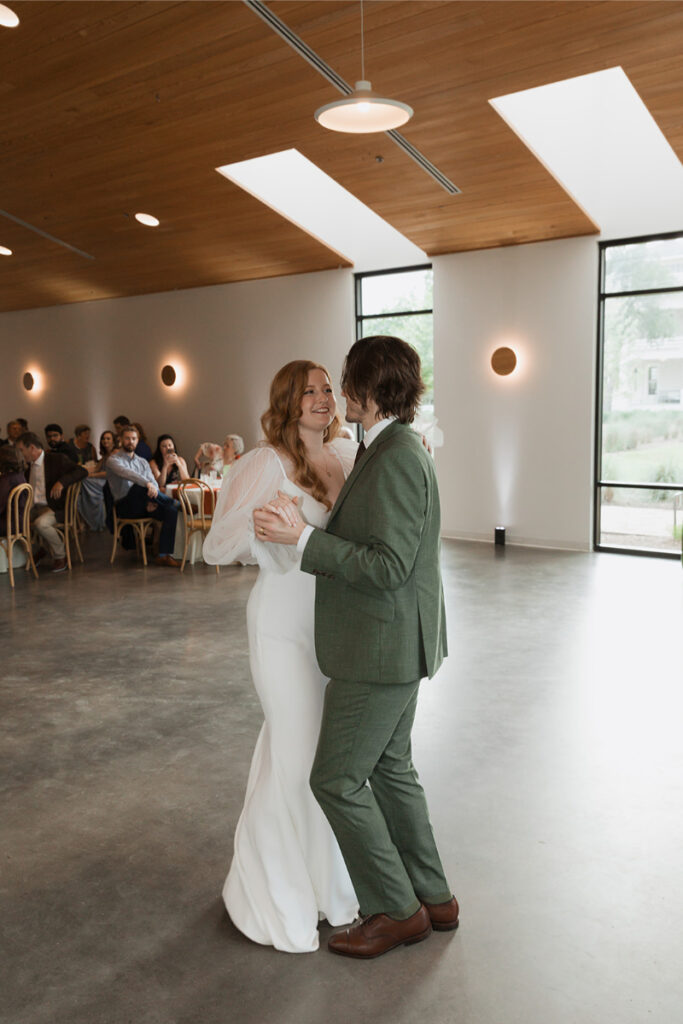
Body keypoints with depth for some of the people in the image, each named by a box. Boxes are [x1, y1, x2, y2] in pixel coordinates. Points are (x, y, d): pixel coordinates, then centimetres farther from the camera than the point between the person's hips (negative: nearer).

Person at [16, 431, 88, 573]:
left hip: (54, 507, -8)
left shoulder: (58, 459, -7)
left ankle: (60, 555, -8)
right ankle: (47, 545, 8)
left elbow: (82, 472, -17)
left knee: (40, 523, -33)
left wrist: (61, 482, -29)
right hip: (34, 507, 8)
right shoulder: (29, 464, 14)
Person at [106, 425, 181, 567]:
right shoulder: (113, 460, 3)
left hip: (143, 506, 5)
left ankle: (164, 555, -27)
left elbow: (154, 483, 11)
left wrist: (152, 500, -13)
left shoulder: (143, 462, 22)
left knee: (171, 510, -22)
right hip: (125, 506, -5)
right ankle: (177, 503, -19)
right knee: (139, 487, -37)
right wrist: (146, 483, -38)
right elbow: (126, 472, -20)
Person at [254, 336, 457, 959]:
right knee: (390, 766, 20)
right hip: (396, 643, 11)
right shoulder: (401, 449, 10)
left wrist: (303, 537, -25)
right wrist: (311, 530, 23)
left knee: (337, 780, 3)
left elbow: (388, 566, -26)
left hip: (383, 647, -10)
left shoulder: (394, 458, -22)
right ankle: (434, 897, 35)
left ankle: (396, 910, 20)